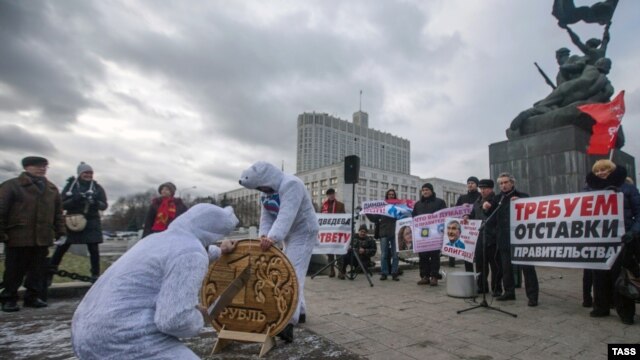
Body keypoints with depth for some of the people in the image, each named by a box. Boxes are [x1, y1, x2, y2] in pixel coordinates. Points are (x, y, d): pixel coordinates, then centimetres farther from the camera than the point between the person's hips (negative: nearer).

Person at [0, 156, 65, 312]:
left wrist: (60, 231, 9)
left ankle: (34, 297, 21)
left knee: (39, 270, 9)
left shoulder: (52, 189, 12)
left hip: (42, 238, 4)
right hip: (18, 237, -4)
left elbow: (58, 212, 14)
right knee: (14, 270, 5)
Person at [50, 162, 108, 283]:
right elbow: (62, 204, -1)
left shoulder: (97, 187, 5)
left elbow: (104, 205, 1)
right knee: (61, 248, 3)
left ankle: (95, 276, 9)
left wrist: (95, 201, -21)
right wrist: (75, 200, -21)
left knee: (94, 249, -1)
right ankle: (50, 273, 19)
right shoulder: (70, 185, 3)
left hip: (91, 223, 0)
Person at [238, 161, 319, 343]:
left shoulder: (291, 184, -25)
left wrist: (273, 237, -49)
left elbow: (286, 215, -38)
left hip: (303, 233, -9)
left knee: (294, 275, -17)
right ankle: (300, 312, 28)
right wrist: (264, 235, -20)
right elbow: (266, 217, -3)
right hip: (289, 235, 9)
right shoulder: (267, 192, 3)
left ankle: (290, 322, -19)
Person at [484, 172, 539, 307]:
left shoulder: (522, 196, 0)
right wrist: (486, 208, -5)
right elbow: (492, 218, 15)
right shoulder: (498, 199, 12)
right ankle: (509, 292, 23)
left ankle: (532, 295, 7)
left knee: (527, 266, -1)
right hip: (504, 239, 4)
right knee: (506, 267, 11)